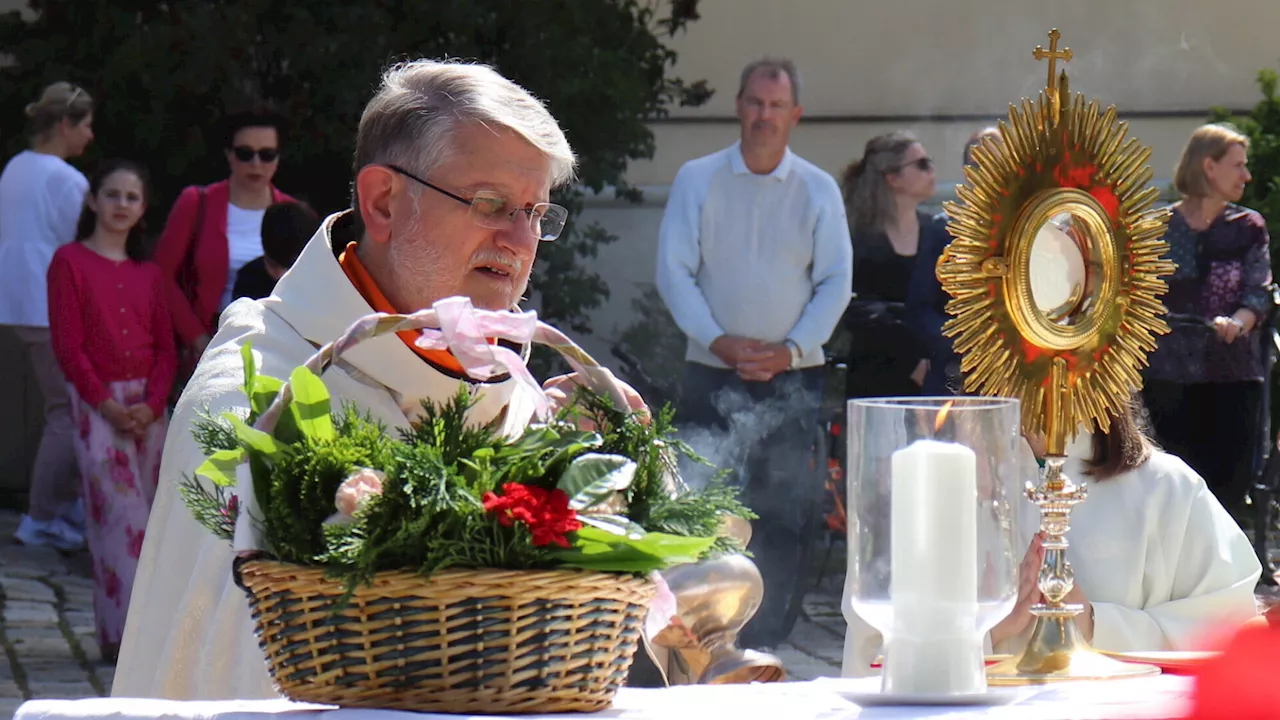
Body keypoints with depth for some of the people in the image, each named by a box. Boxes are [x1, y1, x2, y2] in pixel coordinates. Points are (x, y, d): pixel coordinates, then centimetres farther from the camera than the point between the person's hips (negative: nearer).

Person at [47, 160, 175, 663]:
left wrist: (151, 403, -7)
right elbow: (67, 345, -6)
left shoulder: (148, 273, 14)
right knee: (122, 515, -14)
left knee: (143, 519, 2)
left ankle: (115, 632, 8)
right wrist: (107, 404, -12)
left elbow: (166, 348, 10)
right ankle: (129, 632, -18)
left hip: (147, 405, 5)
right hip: (96, 401, -5)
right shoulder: (71, 262, 0)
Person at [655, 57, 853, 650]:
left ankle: (767, 641, 2)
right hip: (712, 373, 0)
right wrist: (720, 342, -12)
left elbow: (835, 281, 3)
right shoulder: (697, 180, 3)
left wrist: (790, 350, -10)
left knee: (785, 512, -2)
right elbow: (674, 272, -1)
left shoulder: (818, 190, 5)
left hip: (792, 376, 1)